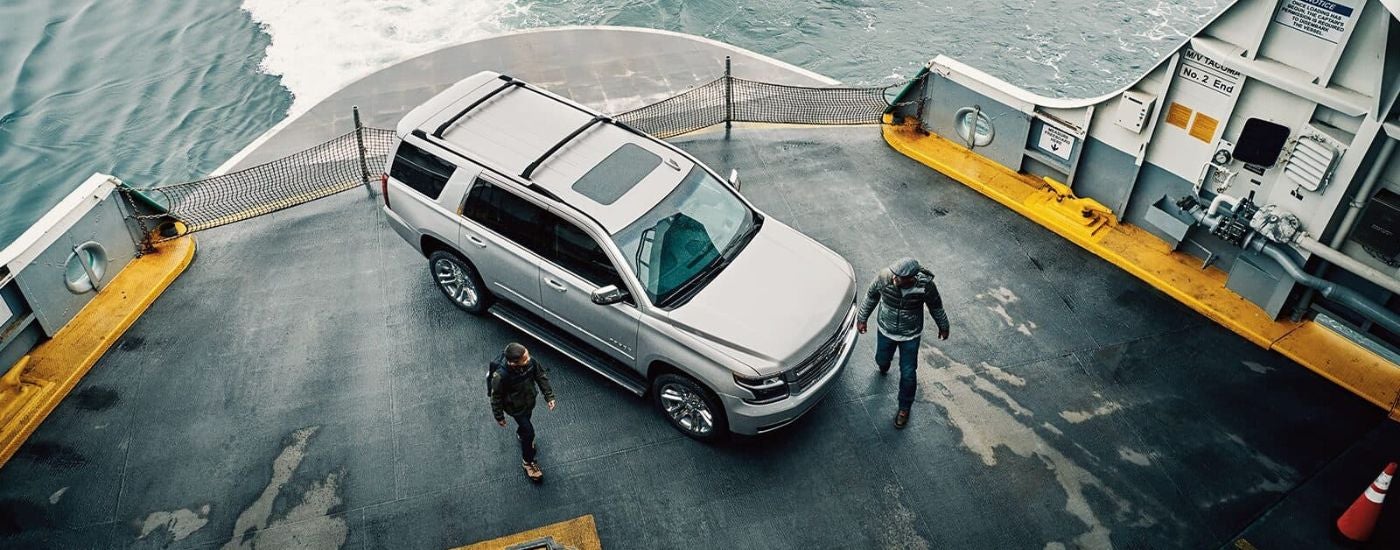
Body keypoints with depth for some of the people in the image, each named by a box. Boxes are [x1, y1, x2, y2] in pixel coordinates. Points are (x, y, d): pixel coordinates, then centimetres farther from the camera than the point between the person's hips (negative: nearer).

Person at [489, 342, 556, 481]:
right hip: (515, 407, -5)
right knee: (529, 432, 5)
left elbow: (541, 376, -10)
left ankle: (520, 433, 68)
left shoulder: (530, 361, -31)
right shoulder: (501, 376, -42)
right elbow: (496, 397, -23)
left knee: (526, 419, 33)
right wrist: (499, 417, -9)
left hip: (529, 401, 5)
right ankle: (527, 461, 33)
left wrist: (549, 396, -7)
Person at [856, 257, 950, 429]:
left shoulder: (925, 285, -30)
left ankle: (905, 407, 33)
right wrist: (862, 318, 4)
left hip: (910, 336, -2)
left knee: (908, 374, 6)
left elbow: (936, 306, -7)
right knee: (882, 360, 25)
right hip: (886, 331, 2)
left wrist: (943, 326, 8)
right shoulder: (884, 277, -29)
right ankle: (884, 366, 64)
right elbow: (871, 296, -7)